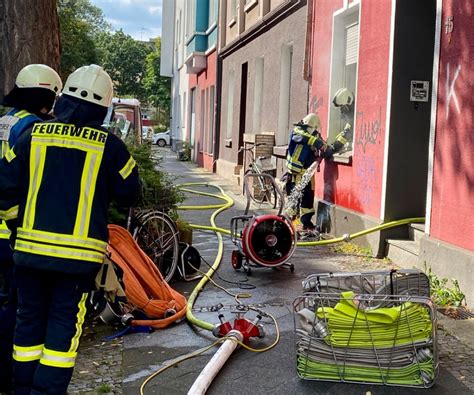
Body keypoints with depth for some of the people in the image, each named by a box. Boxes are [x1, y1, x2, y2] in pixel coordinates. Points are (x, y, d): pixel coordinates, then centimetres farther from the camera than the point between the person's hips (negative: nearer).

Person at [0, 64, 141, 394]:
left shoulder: (34, 136, 1)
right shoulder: (109, 145, -6)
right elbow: (129, 193, 4)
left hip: (31, 247, 3)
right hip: (79, 254, -3)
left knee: (30, 319, 16)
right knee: (65, 323, 6)